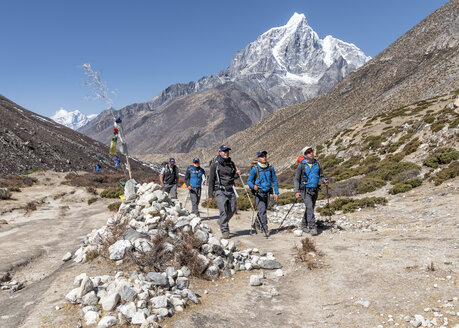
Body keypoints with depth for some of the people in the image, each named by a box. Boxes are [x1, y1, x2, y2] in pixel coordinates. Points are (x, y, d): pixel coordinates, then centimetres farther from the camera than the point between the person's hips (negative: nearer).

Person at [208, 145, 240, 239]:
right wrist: (210, 195, -6)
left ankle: (223, 223, 34)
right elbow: (211, 180, -4)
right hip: (220, 191, -5)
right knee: (223, 211, -11)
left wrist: (237, 174, -3)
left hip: (231, 190, 5)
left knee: (232, 210, 8)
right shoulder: (215, 164, -5)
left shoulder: (231, 163, 9)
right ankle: (225, 231, -1)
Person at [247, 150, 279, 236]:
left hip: (267, 193, 5)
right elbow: (249, 181, -6)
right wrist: (253, 186, -28)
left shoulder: (270, 168, 3)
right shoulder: (255, 169, -9)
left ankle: (256, 224, 35)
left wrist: (276, 193, 6)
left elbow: (274, 181, 10)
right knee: (262, 210, -14)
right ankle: (265, 228, -11)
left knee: (263, 210, 15)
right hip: (259, 193, -5)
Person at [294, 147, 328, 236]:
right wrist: (296, 191, -13)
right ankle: (313, 227, -17)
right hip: (305, 190, -5)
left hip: (315, 190, 5)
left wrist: (324, 180, -9)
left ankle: (304, 225, 28)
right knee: (310, 207, -18)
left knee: (310, 208, 12)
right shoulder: (302, 165, -6)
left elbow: (321, 175, 15)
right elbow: (296, 179, -4)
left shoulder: (317, 163, 7)